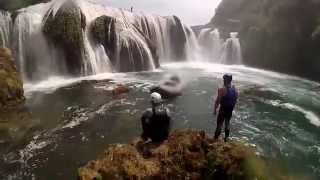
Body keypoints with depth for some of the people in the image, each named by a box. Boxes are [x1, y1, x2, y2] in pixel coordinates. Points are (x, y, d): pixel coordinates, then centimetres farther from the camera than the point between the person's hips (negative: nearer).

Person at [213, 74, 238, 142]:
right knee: (227, 123, 21)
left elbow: (218, 100, -19)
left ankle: (216, 138, 17)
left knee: (219, 124, 7)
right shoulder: (234, 89, -2)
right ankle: (226, 138, 32)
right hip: (230, 109, 6)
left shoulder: (222, 89, -22)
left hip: (223, 109, -6)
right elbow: (236, 99, 7)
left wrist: (215, 109, -8)